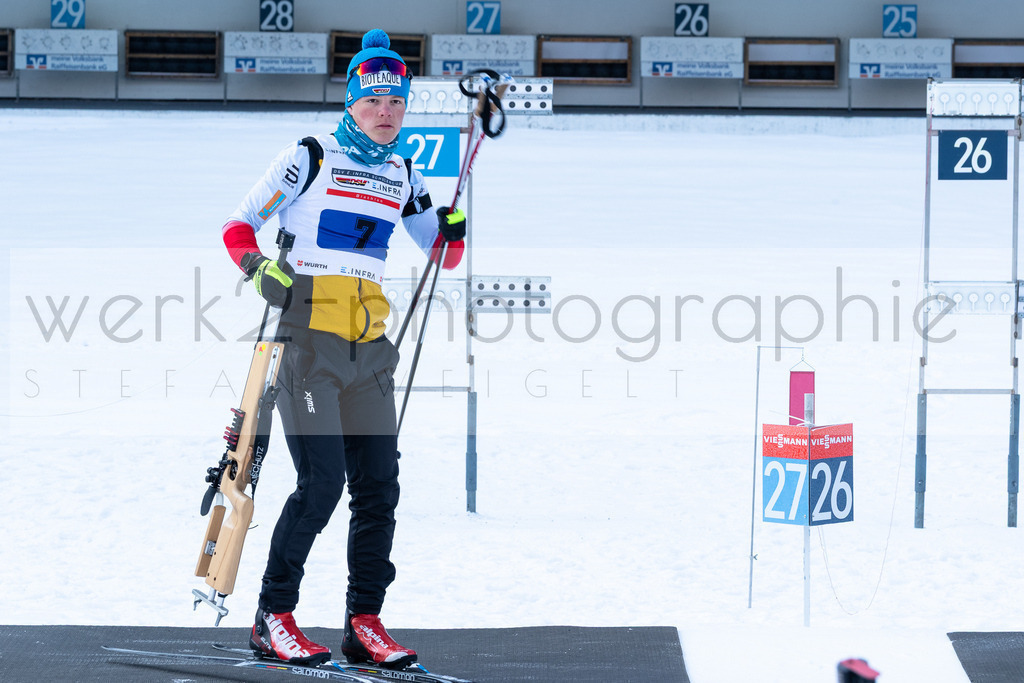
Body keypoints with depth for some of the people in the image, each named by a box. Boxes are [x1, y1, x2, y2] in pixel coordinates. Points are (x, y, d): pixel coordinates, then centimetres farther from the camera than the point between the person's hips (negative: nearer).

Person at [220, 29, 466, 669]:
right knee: (322, 481, -13)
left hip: (369, 345, 6)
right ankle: (273, 618, -2)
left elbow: (441, 253, 23)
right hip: (310, 336, -6)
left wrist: (455, 230, 1)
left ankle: (365, 622, 8)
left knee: (379, 485, 1)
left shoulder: (404, 176, 14)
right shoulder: (310, 158, -2)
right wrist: (259, 268, -18)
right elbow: (239, 226, 0)